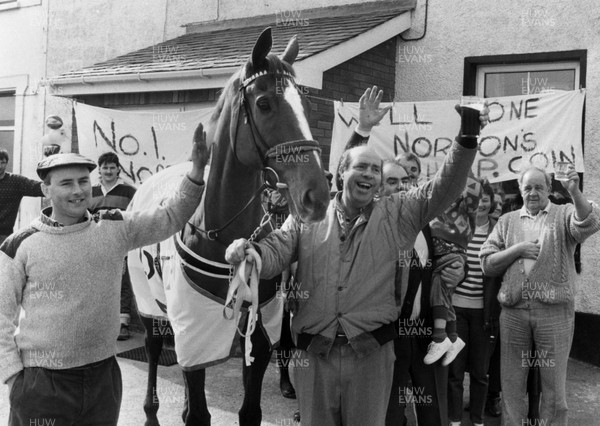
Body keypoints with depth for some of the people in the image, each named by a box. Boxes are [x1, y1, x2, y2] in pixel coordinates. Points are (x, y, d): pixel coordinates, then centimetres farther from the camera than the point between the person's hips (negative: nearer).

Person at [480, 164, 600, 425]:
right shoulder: (508, 221, 12)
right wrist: (518, 249, -7)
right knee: (511, 383, 11)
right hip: (513, 310, 3)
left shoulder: (564, 214, 5)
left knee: (554, 385, 7)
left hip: (554, 309, -2)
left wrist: (575, 193, -33)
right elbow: (487, 264, 7)